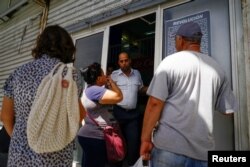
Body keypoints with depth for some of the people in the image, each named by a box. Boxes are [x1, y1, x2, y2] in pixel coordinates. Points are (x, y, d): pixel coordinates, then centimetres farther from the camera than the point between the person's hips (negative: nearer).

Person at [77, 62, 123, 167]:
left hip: (89, 135, 11)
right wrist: (111, 82, -10)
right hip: (94, 137, -11)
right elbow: (118, 97, -25)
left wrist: (108, 84, 10)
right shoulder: (95, 90, -20)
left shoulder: (90, 89, 14)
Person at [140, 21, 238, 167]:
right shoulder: (217, 67, 7)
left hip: (169, 146, -4)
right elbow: (229, 109, 12)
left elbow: (155, 103, -12)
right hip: (203, 149, 4)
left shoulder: (171, 61, -6)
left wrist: (145, 138, -5)